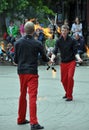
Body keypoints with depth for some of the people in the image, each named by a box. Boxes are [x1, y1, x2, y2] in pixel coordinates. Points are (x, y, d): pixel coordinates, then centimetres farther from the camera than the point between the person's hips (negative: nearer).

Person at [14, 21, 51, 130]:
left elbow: (15, 59, 6)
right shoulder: (37, 43, -6)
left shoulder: (18, 43, 1)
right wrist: (49, 60, 29)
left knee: (22, 95, 17)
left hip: (21, 72, 4)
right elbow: (44, 57, 6)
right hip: (32, 72, -4)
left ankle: (21, 119, 25)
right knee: (32, 96, -7)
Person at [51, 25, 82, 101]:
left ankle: (70, 96, -7)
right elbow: (55, 51, -6)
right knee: (63, 79, 6)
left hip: (71, 62, -3)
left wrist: (78, 58, -22)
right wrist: (52, 57, -25)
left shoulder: (72, 40, -6)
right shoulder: (58, 41, 0)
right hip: (63, 62, 3)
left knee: (70, 77, -17)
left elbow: (75, 52, -4)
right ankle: (67, 93, 31)